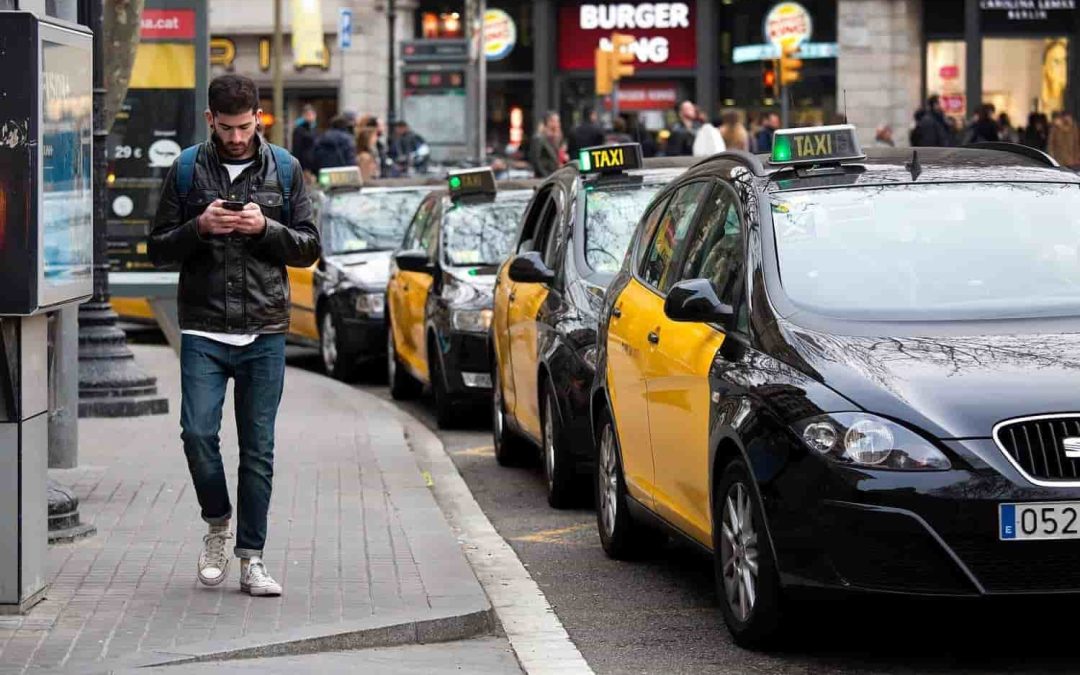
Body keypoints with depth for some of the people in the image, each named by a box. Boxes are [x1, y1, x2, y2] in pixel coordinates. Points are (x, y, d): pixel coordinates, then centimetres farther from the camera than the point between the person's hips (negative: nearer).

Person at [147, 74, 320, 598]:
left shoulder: (284, 169, 7)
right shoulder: (187, 170, 5)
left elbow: (309, 247, 6)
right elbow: (158, 249, 6)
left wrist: (266, 228, -12)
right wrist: (198, 228, -13)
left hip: (265, 333, 1)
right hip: (203, 332, 0)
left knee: (258, 449, 2)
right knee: (198, 432, -13)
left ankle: (251, 558, 9)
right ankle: (217, 522, 13)